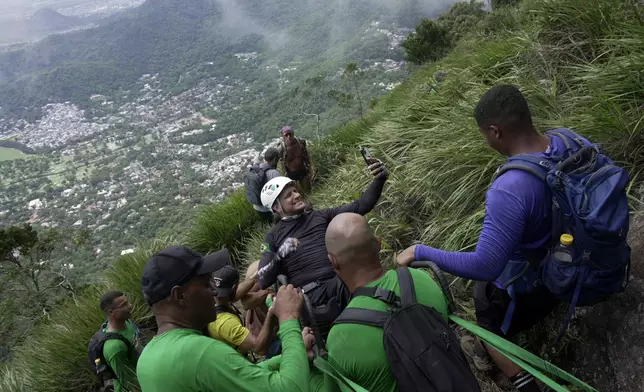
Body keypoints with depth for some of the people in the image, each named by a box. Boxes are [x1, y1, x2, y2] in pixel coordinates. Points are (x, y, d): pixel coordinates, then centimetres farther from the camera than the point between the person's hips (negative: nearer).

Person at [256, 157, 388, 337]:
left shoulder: (320, 216, 23)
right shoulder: (273, 237, 17)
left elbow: (359, 206, 14)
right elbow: (264, 281, 7)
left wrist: (379, 180, -2)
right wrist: (278, 257, -12)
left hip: (342, 283, 3)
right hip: (310, 297, -3)